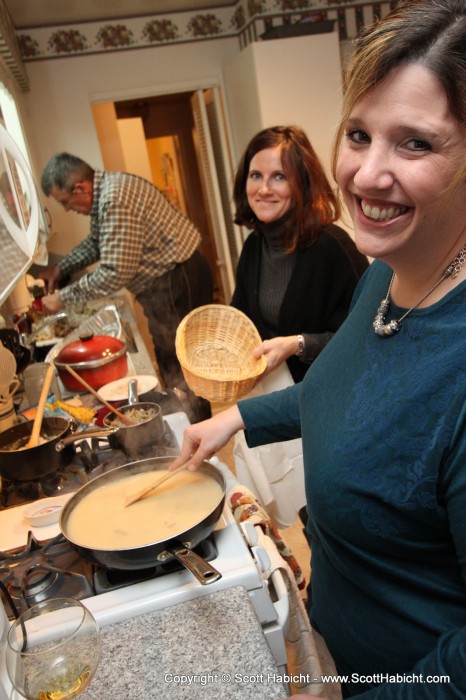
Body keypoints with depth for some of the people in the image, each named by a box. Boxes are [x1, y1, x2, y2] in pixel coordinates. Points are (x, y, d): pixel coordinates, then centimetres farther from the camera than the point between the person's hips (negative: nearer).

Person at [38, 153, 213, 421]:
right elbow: (95, 242, 25)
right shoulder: (105, 190, 10)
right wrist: (61, 268, 15)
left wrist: (64, 297, -15)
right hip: (172, 278, 10)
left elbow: (114, 273, -25)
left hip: (176, 281, -10)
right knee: (171, 361, 18)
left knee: (179, 371, 0)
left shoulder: (115, 201, -23)